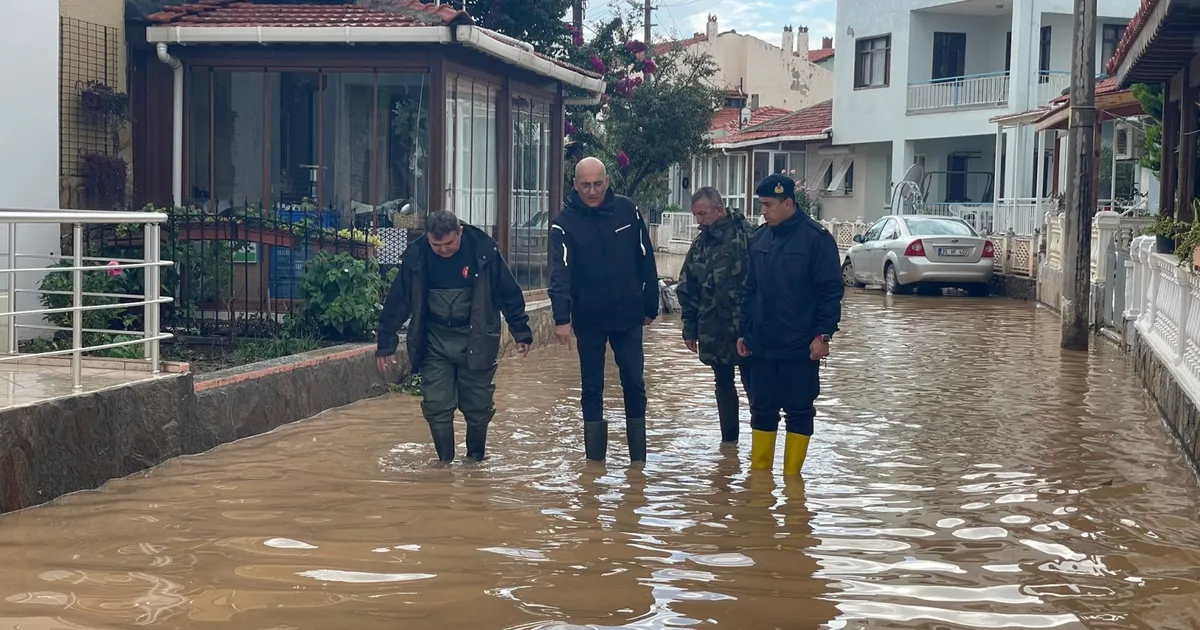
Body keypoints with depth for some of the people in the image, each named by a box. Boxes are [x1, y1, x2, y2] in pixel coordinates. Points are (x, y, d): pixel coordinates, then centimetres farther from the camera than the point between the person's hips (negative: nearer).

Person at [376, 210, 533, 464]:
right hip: (434, 341, 1)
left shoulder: (484, 250, -13)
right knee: (436, 406, -2)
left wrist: (521, 333, -2)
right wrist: (386, 344, 1)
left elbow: (509, 294, -3)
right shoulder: (415, 256, -10)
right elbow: (397, 301, -1)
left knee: (478, 406, 6)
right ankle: (445, 462, 13)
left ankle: (475, 459, 26)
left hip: (476, 340, -1)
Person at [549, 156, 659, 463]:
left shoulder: (627, 210, -2)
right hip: (588, 319, -1)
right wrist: (562, 318, -31)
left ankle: (638, 456, 16)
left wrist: (650, 306, 5)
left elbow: (646, 262, 4)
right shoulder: (565, 222, -9)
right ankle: (595, 457, 16)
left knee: (634, 384, 6)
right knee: (592, 388, 7)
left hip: (628, 316, 1)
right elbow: (560, 273, -19)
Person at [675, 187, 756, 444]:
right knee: (723, 383, 14)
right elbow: (687, 290, 14)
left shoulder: (747, 237, -9)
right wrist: (690, 328, 11)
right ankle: (729, 439, 23)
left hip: (744, 327, -6)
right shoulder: (700, 244, 10)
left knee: (752, 382, -1)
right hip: (712, 330, 6)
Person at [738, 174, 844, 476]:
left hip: (800, 348, -5)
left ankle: (792, 476, 13)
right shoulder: (760, 237, 8)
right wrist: (745, 331, 12)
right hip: (762, 347, 6)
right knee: (762, 409, 10)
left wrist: (823, 334, -15)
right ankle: (759, 473, 20)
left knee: (799, 411, 4)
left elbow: (831, 291, -10)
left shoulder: (816, 238, -10)